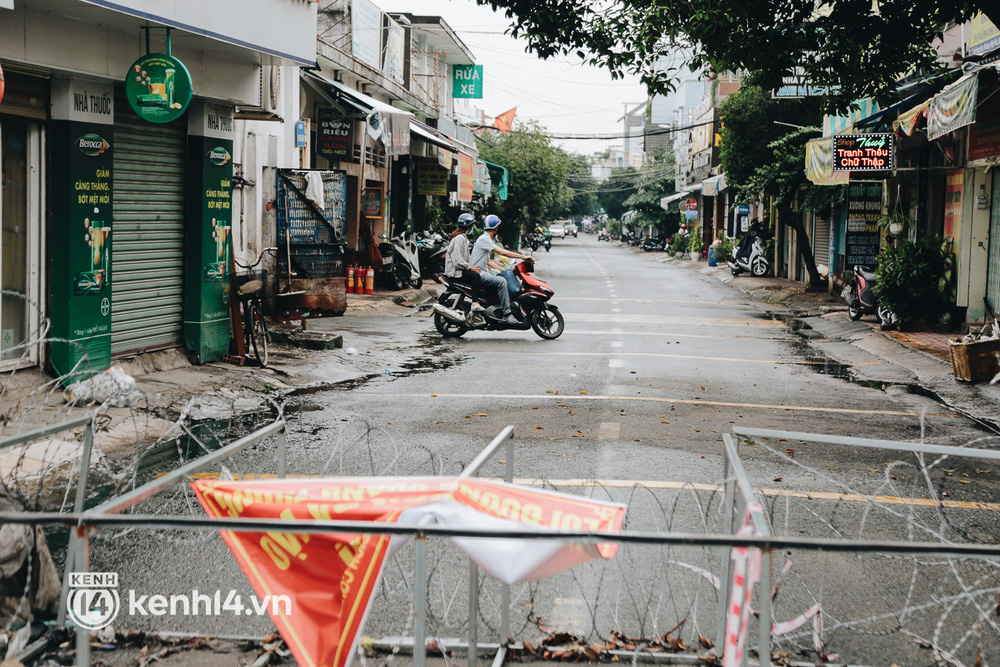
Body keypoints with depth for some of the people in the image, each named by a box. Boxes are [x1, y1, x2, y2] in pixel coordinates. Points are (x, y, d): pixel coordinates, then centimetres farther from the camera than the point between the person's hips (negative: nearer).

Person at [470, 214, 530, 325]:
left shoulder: (487, 239, 20)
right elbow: (502, 252, -24)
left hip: (482, 272, 11)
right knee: (501, 281, -29)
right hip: (478, 273, -11)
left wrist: (503, 270, 15)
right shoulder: (484, 239, -14)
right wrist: (523, 256, -22)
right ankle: (507, 314, -31)